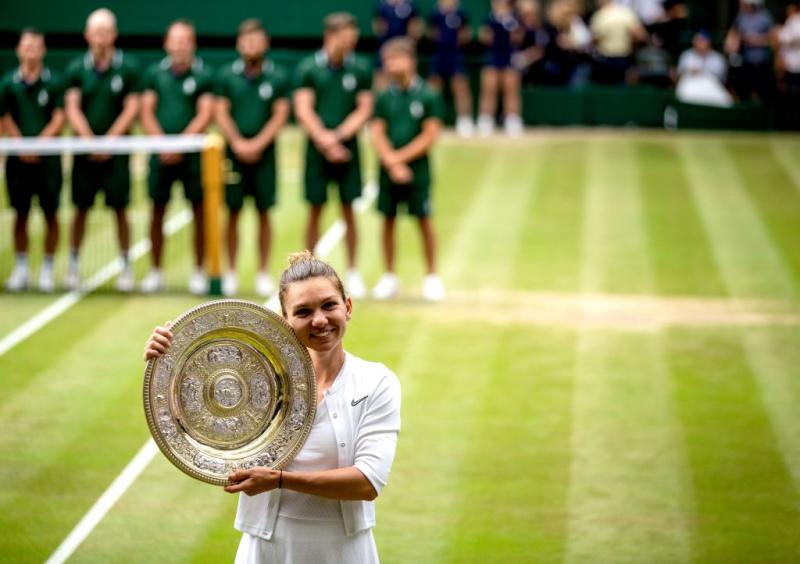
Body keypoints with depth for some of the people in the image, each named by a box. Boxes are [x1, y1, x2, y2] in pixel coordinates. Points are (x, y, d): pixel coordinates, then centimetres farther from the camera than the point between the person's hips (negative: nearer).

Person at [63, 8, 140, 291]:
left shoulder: (128, 68, -1)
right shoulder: (76, 69, 3)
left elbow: (131, 109, -3)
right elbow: (72, 108, -1)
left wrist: (109, 141, -12)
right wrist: (89, 139, -14)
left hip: (116, 152, -1)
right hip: (84, 151, 1)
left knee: (119, 209, 0)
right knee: (81, 209, 5)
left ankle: (126, 265, 8)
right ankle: (73, 264, 14)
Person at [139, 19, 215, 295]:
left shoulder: (203, 75, 1)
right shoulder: (154, 74, 8)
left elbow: (205, 114, -6)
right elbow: (147, 112, 4)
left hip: (192, 152, -2)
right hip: (161, 153, 2)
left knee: (198, 210, 0)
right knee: (158, 210, 5)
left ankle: (199, 272, 8)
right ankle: (155, 272, 13)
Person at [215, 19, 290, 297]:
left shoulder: (277, 77, 1)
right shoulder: (227, 75, 3)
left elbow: (280, 115, -2)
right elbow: (221, 113, 1)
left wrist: (257, 144, -12)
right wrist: (238, 143, -11)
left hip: (264, 155, 0)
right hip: (234, 153, 0)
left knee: (264, 213, 3)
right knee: (233, 212, 3)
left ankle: (263, 273, 9)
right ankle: (231, 272, 10)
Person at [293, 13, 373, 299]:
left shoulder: (360, 69, 1)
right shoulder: (308, 69, -2)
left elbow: (364, 110, -1)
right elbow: (303, 111, -6)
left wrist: (337, 136, -12)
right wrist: (323, 139, -17)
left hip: (347, 148, 1)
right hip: (317, 149, -1)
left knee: (349, 211, 4)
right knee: (315, 211, 4)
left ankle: (352, 273, 12)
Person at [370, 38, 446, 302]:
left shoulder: (428, 97, -3)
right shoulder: (384, 97, 5)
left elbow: (430, 136, -7)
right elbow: (377, 134, 1)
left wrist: (400, 157, -11)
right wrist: (391, 162, -13)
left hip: (417, 169, -3)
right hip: (388, 170, 3)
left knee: (424, 221, 0)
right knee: (388, 221, 7)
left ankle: (432, 277, 8)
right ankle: (390, 277, 16)